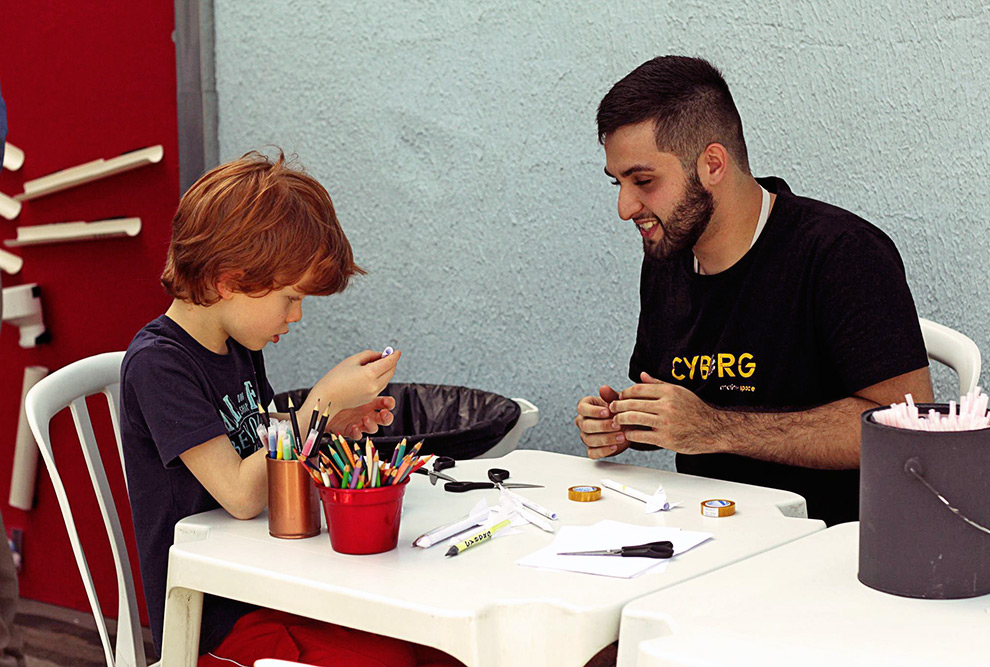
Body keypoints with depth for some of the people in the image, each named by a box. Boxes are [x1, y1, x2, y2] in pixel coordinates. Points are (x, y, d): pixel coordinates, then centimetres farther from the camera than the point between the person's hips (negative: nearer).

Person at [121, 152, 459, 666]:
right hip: (216, 620, -8)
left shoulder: (240, 346, 10)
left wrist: (331, 425, 2)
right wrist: (325, 401, -18)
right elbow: (241, 494, -22)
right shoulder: (157, 363, -17)